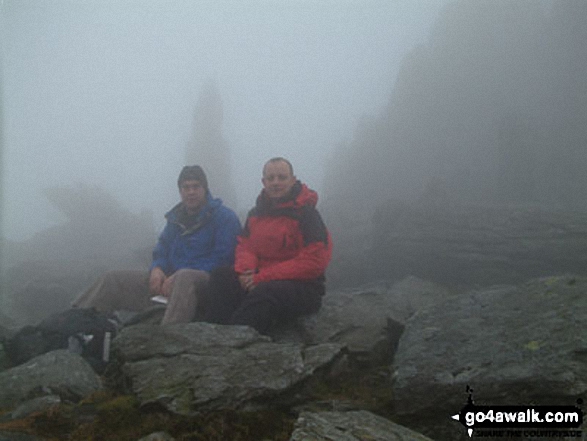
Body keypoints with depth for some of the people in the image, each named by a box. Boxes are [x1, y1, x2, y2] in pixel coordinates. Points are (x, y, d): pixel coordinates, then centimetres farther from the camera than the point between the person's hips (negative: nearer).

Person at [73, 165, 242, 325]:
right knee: (113, 279, -2)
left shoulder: (224, 217, -4)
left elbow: (221, 260, -14)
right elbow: (161, 251, 22)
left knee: (184, 277, -44)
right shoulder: (176, 217, 18)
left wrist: (176, 278, -19)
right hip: (170, 279, 7)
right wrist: (157, 269, -5)